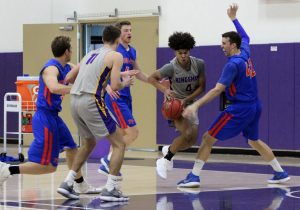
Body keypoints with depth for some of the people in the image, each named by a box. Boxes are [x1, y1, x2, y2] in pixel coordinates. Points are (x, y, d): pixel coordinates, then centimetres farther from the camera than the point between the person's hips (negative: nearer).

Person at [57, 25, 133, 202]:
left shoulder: (91, 54, 23)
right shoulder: (116, 56, 2)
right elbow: (115, 86, -8)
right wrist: (125, 83, 13)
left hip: (75, 100, 8)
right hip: (91, 101, -7)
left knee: (89, 143, 27)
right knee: (119, 144, 2)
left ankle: (68, 183, 20)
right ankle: (110, 190, -7)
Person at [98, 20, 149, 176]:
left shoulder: (132, 52, 13)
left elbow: (138, 73, 25)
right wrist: (107, 86, -34)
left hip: (126, 96, 9)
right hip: (115, 96, -9)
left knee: (122, 133, 13)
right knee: (133, 132, -13)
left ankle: (107, 164, 22)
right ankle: (108, 160, -3)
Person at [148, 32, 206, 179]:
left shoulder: (199, 64, -14)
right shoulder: (171, 67, -23)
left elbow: (201, 87, -7)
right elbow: (151, 78, -13)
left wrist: (186, 100, -20)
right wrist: (165, 90, -29)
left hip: (189, 104, 5)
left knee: (193, 140, 4)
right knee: (187, 133, -25)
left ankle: (169, 150, 33)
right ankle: (165, 160, -8)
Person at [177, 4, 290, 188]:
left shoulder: (233, 64, -16)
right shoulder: (246, 53, 6)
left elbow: (217, 90, -23)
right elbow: (245, 37, 30)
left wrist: (196, 105, -27)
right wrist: (234, 19, 38)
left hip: (240, 109, -9)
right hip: (255, 107, 9)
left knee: (208, 139, -4)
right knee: (254, 141, 26)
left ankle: (194, 176, -8)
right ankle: (281, 173, 27)